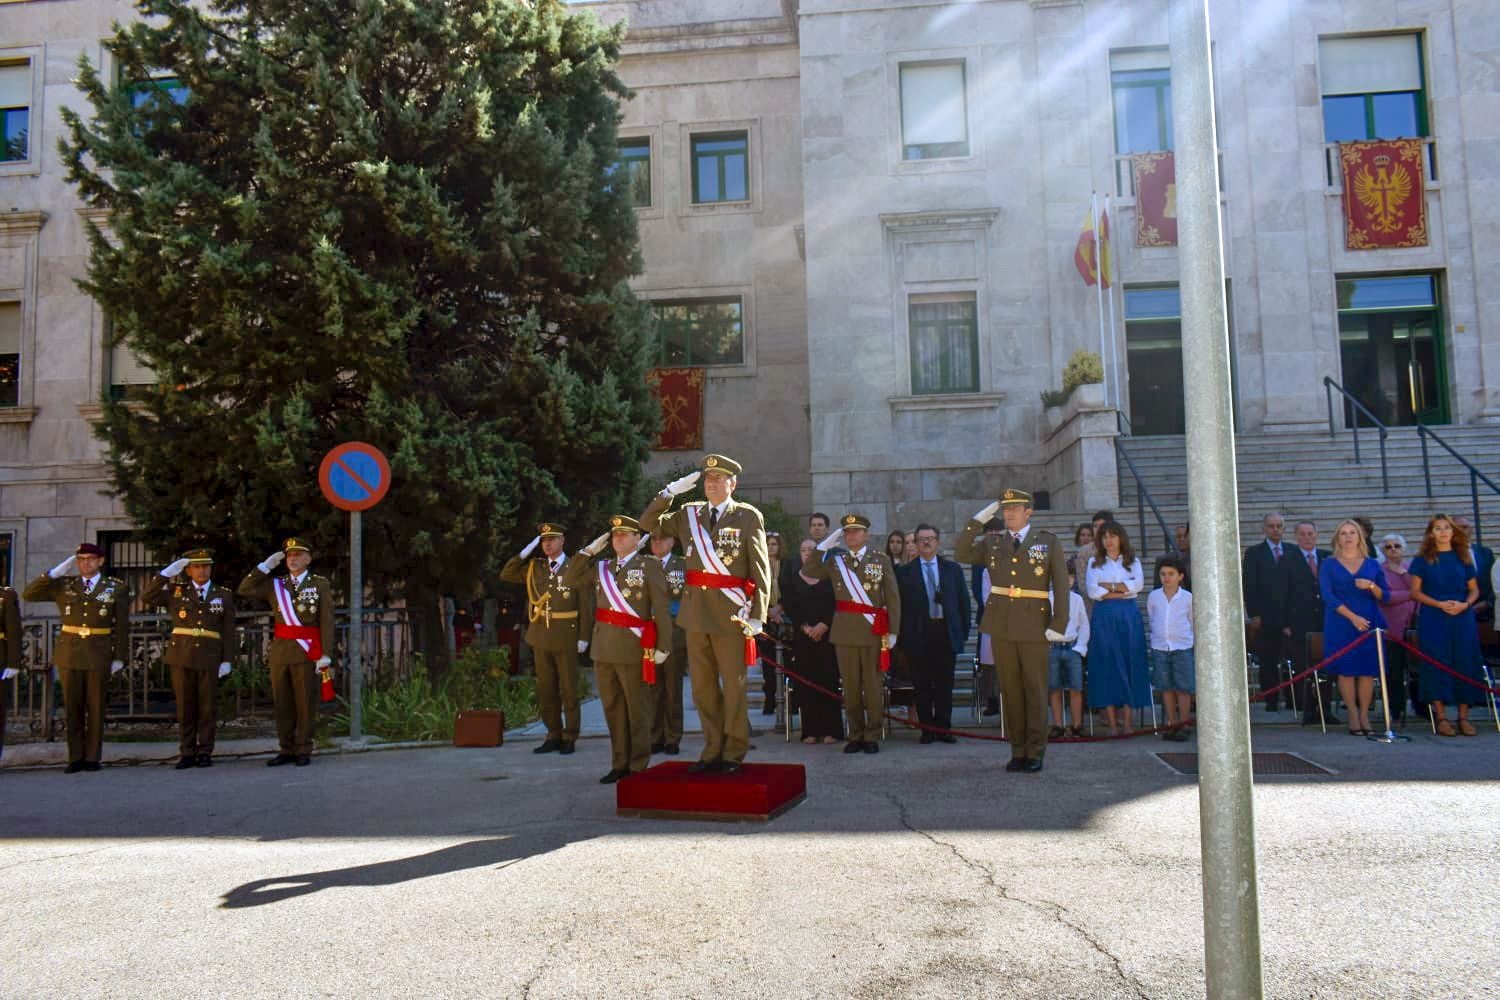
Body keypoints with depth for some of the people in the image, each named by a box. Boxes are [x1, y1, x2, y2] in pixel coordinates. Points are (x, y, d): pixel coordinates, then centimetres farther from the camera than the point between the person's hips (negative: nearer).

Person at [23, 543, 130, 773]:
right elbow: (28, 594, 0)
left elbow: (122, 626, 0)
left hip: (98, 655, -2)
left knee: (95, 707, 2)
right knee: (72, 707, 4)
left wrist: (119, 657, -4)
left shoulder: (117, 588, 2)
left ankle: (92, 757, 10)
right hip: (69, 653, 2)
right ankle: (75, 758, 11)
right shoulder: (64, 585, 8)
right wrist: (56, 572, -6)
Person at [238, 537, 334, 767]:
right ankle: (286, 750, 16)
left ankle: (303, 751, 8)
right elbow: (244, 590, 6)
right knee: (282, 704, 7)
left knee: (305, 704, 1)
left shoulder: (320, 584, 0)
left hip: (306, 653, -4)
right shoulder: (275, 584, 11)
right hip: (280, 651, 4)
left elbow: (327, 622, -5)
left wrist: (326, 654, -11)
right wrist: (265, 566, 2)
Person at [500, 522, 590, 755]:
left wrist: (584, 637, -11)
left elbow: (585, 605, -6)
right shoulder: (534, 567, 9)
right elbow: (506, 575, 8)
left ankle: (570, 738, 12)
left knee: (568, 690, 3)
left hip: (566, 639, -4)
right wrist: (524, 553, -1)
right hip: (541, 639, 4)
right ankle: (553, 736, 18)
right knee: (545, 690, 8)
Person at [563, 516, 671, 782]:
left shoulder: (650, 566, -3)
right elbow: (570, 580, 12)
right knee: (613, 709, 11)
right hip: (604, 648, 6)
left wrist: (663, 646, -13)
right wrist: (589, 550, 6)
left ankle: (639, 767, 11)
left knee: (637, 710, 3)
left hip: (634, 649, -6)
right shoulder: (601, 567, 14)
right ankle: (620, 764, 20)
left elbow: (662, 608, -7)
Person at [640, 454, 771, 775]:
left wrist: (757, 615, -11)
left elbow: (761, 569, -5)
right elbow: (648, 524, 14)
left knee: (734, 686, 4)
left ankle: (734, 754, 15)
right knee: (702, 687, 11)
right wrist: (670, 491, 2)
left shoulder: (749, 517, -3)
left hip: (731, 616, -5)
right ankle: (713, 750, 23)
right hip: (696, 614, 5)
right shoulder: (689, 514, 10)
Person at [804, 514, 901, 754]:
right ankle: (856, 735, 14)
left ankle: (872, 736, 10)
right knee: (850, 686, 5)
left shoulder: (881, 560, 4)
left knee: (873, 686, 2)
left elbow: (893, 598, 2)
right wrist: (825, 545, -3)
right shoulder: (835, 560, 10)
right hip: (845, 632, 2)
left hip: (874, 632, -2)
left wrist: (893, 631, -4)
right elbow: (808, 572, 0)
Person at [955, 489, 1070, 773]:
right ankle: (1018, 751, 14)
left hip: (1034, 626, -3)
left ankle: (1035, 753, 8)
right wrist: (978, 521, -5)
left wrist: (1059, 624, -10)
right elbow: (961, 554, -2)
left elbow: (1061, 586, -2)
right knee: (1010, 691, 6)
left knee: (1035, 691, 2)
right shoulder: (992, 544, 11)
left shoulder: (1049, 543, 3)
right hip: (1001, 625, 3)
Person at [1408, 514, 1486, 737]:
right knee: (1436, 663, -6)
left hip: (1462, 617, 2)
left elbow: (1474, 589, 12)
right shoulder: (1423, 559, 4)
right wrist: (1439, 604, -13)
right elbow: (1415, 592, 1)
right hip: (1433, 618, -2)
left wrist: (1465, 604, -9)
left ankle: (1463, 717, 5)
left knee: (1464, 663, -1)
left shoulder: (1463, 557, 10)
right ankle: (1441, 717, -2)